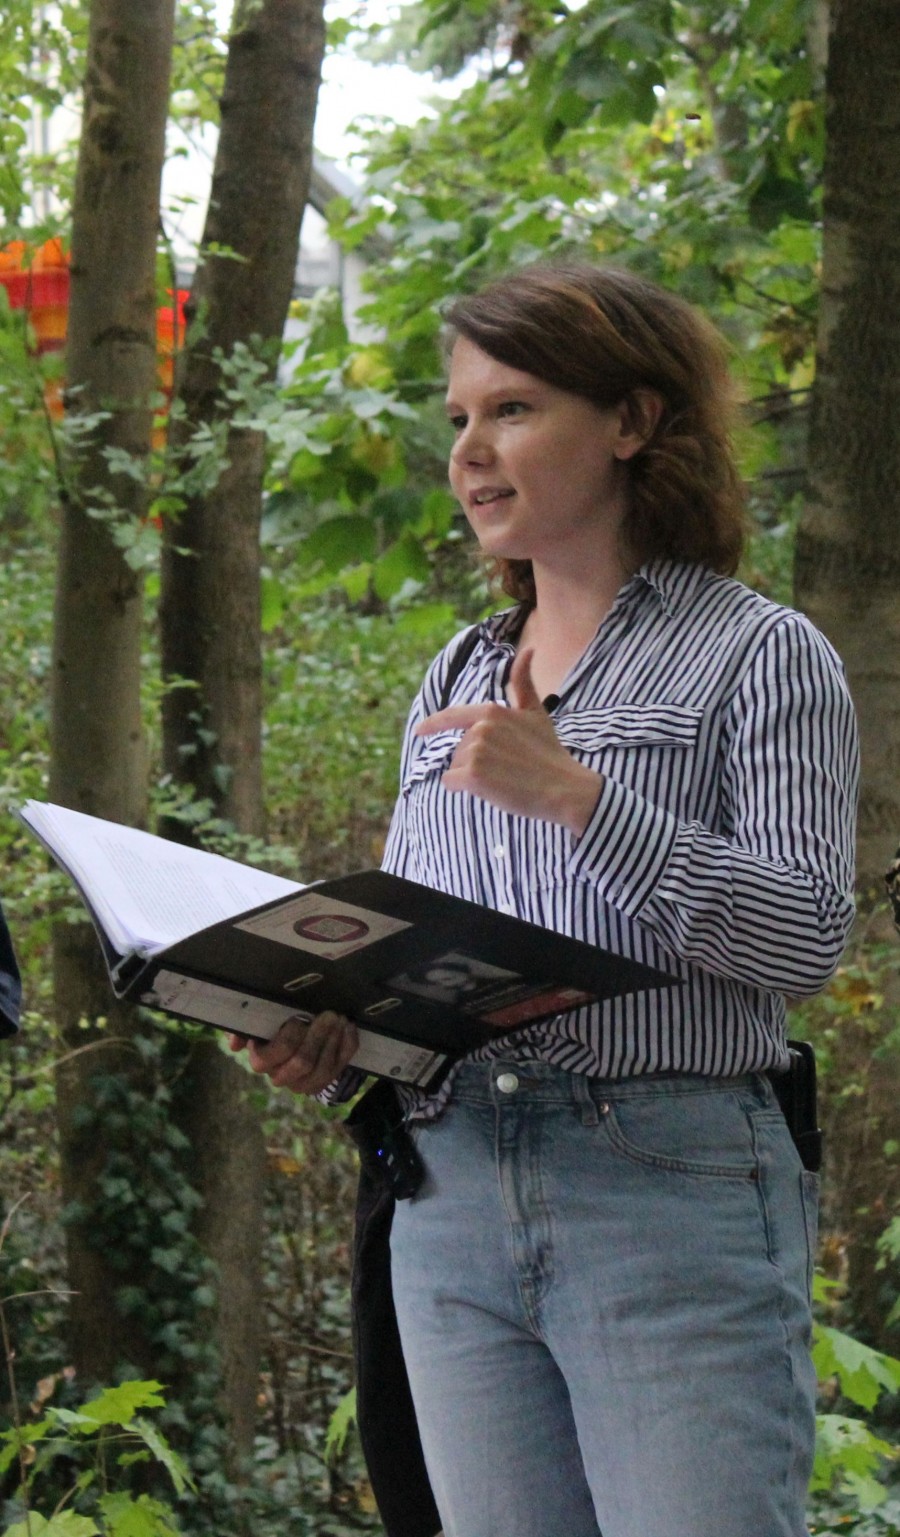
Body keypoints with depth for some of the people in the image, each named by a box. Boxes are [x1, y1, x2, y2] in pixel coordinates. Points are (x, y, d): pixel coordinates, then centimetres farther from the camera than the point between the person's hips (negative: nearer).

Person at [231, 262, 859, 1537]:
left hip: (673, 1201, -6)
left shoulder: (762, 656, 1)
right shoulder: (453, 682, 20)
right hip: (452, 1200, 6)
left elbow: (806, 936, -10)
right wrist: (330, 1043, 1)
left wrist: (576, 796, -16)